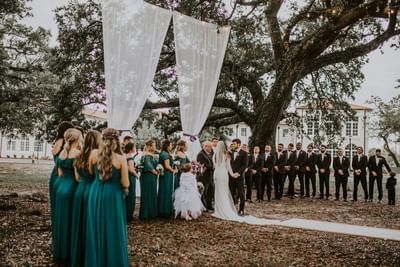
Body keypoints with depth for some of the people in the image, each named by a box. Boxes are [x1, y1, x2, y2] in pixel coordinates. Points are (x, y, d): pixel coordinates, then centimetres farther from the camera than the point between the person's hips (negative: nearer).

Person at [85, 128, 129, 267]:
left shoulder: (94, 153, -4)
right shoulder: (120, 158, -13)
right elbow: (125, 184, -10)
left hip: (96, 195, 4)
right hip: (113, 197, -3)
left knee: (96, 229, 16)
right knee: (113, 230, 9)